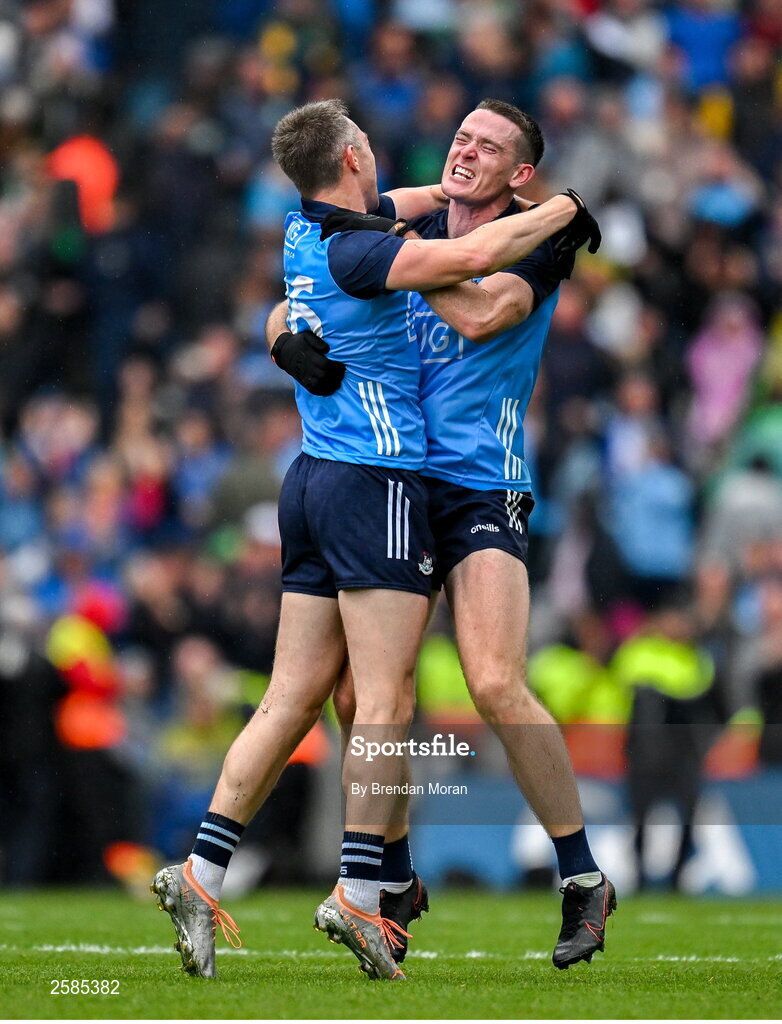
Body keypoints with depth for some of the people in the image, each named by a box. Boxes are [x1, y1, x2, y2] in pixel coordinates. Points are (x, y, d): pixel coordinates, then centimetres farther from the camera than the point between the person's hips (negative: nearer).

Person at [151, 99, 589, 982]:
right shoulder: (351, 254, -14)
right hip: (376, 481, -9)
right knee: (385, 701, -8)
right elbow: (474, 255, -24)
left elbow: (396, 203, 33)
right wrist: (565, 207, -9)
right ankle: (358, 894, -12)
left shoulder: (304, 232, 12)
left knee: (292, 699, 7)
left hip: (314, 479, 9)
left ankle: (200, 874, 1)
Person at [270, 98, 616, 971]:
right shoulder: (408, 234, 12)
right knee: (357, 694, 0)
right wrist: (297, 337, -10)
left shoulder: (539, 240, -1)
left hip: (481, 490, -5)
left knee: (496, 685, -20)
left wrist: (388, 249, -14)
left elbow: (481, 314, -20)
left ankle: (584, 879, -7)